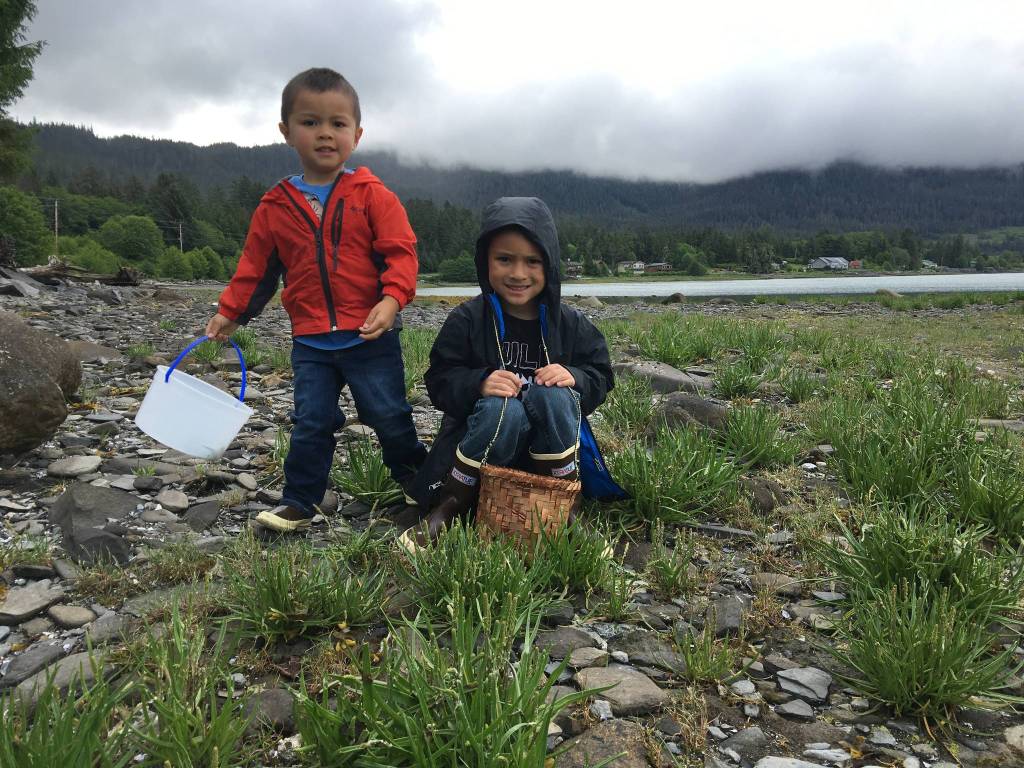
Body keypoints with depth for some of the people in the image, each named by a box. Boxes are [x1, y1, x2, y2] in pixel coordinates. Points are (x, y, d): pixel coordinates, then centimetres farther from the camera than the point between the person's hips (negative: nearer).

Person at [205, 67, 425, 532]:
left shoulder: (372, 195, -5)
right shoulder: (275, 207, 5)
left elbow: (400, 250, -10)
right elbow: (255, 267, 14)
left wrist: (392, 299, -25)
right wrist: (229, 312, 13)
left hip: (370, 337, -2)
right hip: (310, 342, 3)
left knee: (390, 417, 8)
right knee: (311, 423, 6)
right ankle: (298, 503, 20)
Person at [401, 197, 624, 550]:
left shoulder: (570, 323, -1)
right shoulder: (466, 319, -5)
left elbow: (600, 378, 2)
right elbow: (440, 381, -6)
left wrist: (573, 377, -21)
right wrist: (479, 382, -27)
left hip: (551, 447, 1)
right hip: (483, 446, -1)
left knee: (552, 394, -30)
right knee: (503, 407, -35)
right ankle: (449, 507, -18)